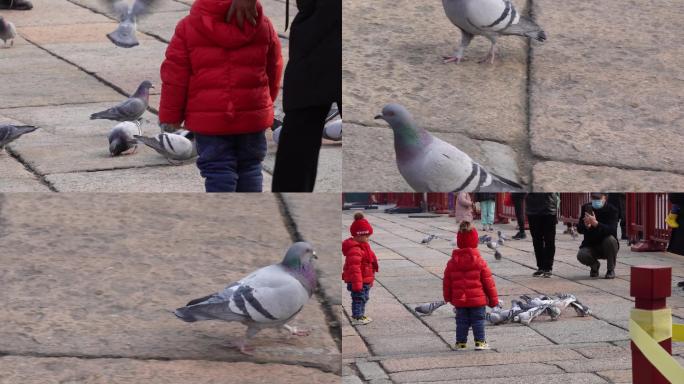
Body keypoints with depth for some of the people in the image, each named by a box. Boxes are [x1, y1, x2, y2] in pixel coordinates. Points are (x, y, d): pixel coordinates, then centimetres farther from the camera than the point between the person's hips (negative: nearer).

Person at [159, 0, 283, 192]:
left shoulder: (187, 27, -7)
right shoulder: (262, 25, 0)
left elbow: (175, 76, -5)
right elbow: (273, 69, 13)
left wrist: (170, 115, 4)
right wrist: (266, 102, 29)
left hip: (208, 119, -2)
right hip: (253, 116, 2)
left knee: (218, 170, 1)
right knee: (250, 167, 15)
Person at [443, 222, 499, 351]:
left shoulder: (452, 263, -1)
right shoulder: (480, 262, -8)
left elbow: (446, 282, 4)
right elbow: (488, 281, -4)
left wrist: (448, 297, 18)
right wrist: (493, 299, 7)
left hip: (459, 301, 2)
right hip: (477, 299, -2)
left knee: (461, 321, 10)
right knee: (478, 320, 7)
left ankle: (461, 342, 11)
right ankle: (480, 341, 6)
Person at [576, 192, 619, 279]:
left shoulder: (612, 210, -13)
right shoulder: (586, 208, -3)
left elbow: (612, 230, -29)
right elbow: (579, 229, -4)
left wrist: (595, 223, -43)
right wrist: (586, 226, -28)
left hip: (606, 248, -2)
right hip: (590, 245, 2)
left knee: (611, 239, -34)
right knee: (581, 255, -28)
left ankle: (611, 269, -9)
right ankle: (594, 265, 11)